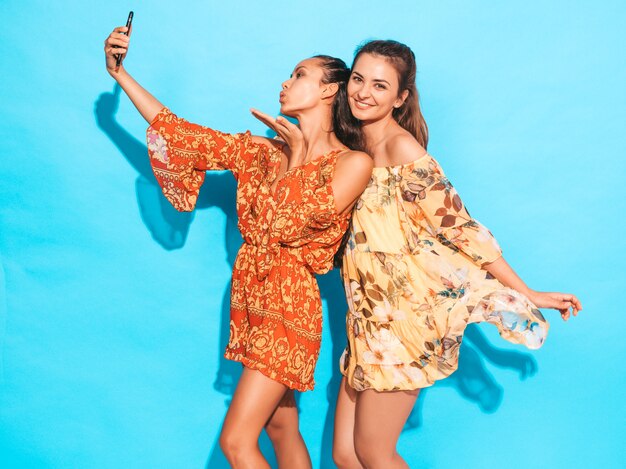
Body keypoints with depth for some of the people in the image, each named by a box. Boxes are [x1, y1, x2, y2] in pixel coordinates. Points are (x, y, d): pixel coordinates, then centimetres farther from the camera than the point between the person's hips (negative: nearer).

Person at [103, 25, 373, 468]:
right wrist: (120, 73, 1)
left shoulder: (353, 162, -9)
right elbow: (183, 136, 3)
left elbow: (290, 225, -18)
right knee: (280, 428, 15)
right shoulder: (265, 149, 7)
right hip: (253, 296, 6)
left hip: (290, 304, -6)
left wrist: (298, 150, -11)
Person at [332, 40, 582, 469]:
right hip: (373, 319, 8)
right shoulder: (358, 147, 10)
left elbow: (458, 226, -13)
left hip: (407, 315, -8)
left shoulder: (402, 148, -14)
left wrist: (526, 295, -11)